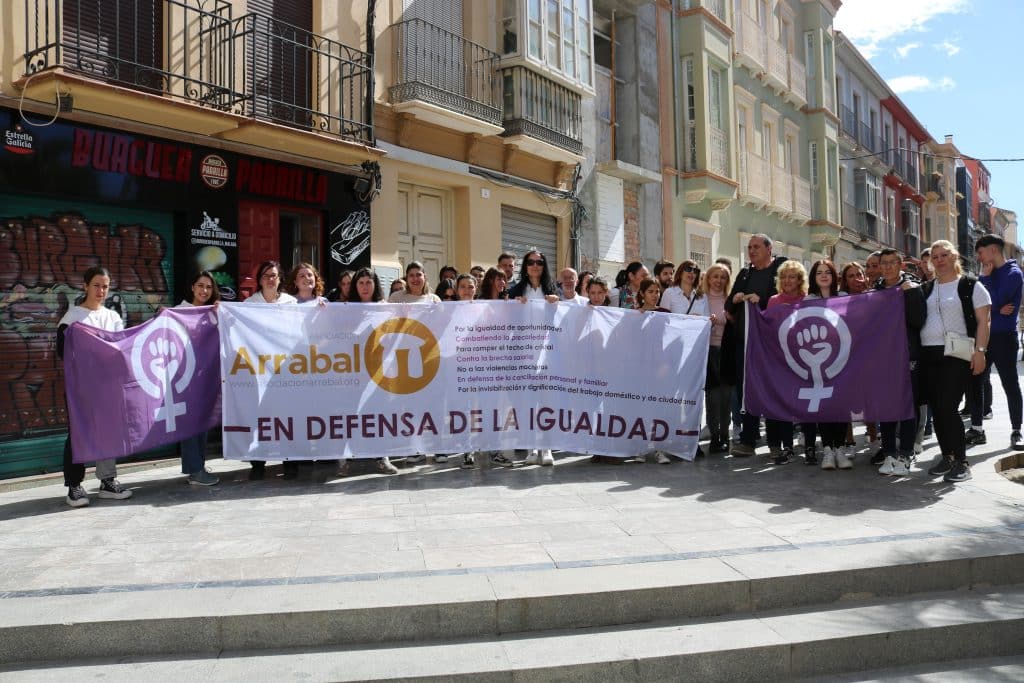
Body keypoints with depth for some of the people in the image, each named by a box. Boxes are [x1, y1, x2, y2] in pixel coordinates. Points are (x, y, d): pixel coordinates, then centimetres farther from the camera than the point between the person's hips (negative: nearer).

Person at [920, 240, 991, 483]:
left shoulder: (971, 286, 2)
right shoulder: (925, 289, 13)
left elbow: (982, 321, -3)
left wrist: (979, 351, -12)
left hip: (956, 355, -5)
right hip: (928, 355, 5)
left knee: (947, 407, -12)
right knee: (936, 408, 6)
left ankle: (961, 461, -1)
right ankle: (946, 456, 20)